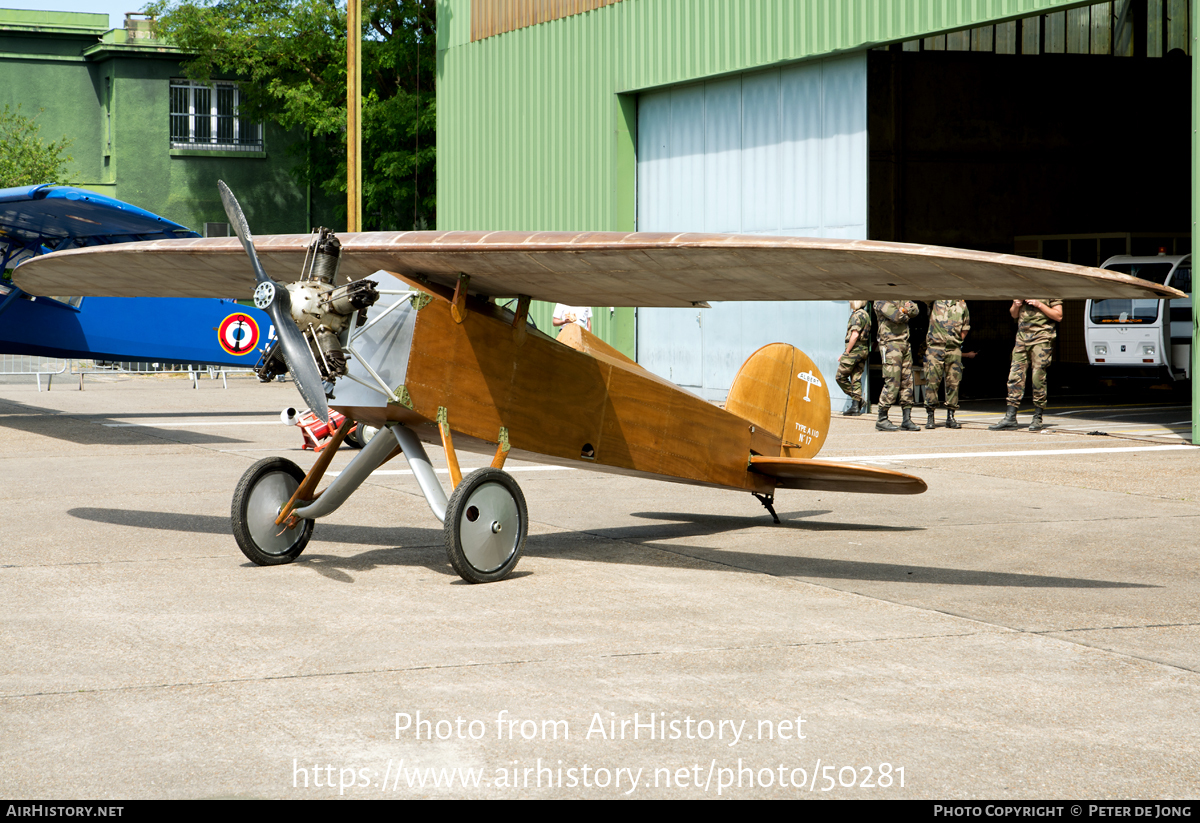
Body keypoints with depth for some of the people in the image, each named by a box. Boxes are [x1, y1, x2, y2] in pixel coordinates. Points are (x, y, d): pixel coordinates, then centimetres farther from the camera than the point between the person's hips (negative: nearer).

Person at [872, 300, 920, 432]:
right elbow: (896, 317, -19)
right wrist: (906, 314, 0)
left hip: (905, 344, 8)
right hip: (891, 344, -8)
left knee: (907, 382, 6)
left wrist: (904, 310, -10)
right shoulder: (881, 300, -8)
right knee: (892, 382, -11)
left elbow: (915, 310, 7)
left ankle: (907, 420, 9)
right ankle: (882, 419, -4)